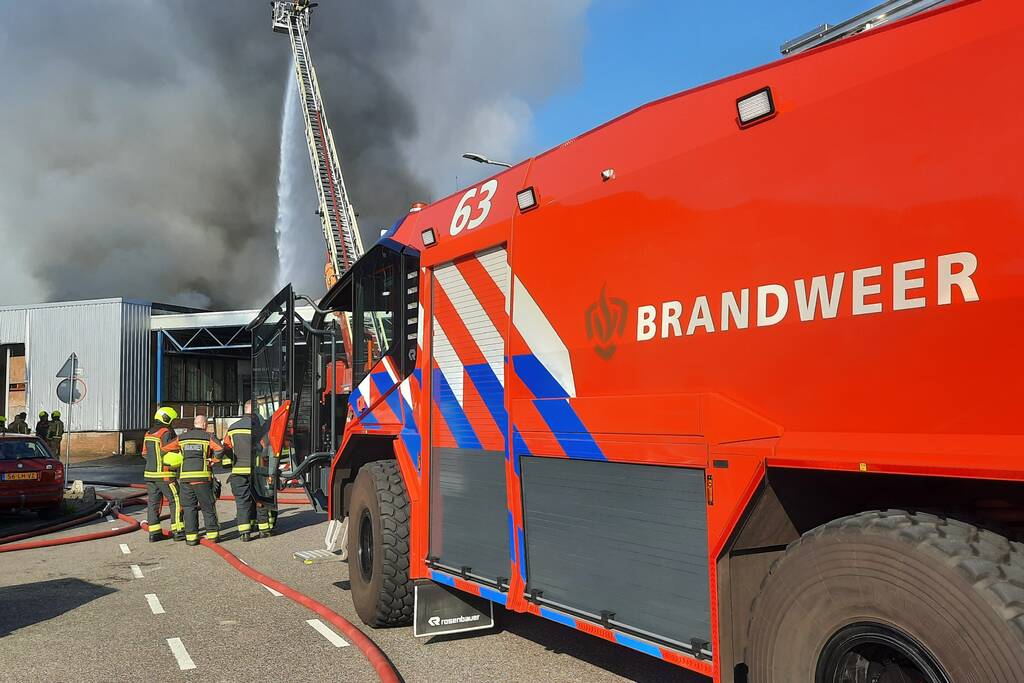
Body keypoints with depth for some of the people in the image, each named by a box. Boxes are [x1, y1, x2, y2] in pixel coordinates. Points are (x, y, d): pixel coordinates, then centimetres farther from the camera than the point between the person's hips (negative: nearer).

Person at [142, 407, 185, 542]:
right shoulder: (166, 433, -13)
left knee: (154, 503, 10)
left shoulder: (148, 434, 12)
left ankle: (154, 532, 11)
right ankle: (177, 531, -1)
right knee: (176, 501, -1)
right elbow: (168, 454, -19)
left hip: (150, 473, 8)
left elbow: (145, 454, 15)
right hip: (164, 474, -8)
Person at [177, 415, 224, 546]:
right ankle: (212, 534, 9)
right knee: (208, 507, 8)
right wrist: (212, 460, 0)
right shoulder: (209, 437, 2)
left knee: (189, 507, 8)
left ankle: (191, 537, 5)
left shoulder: (181, 438, 13)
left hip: (185, 477, 2)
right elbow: (221, 450, -13)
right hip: (203, 477, -2)